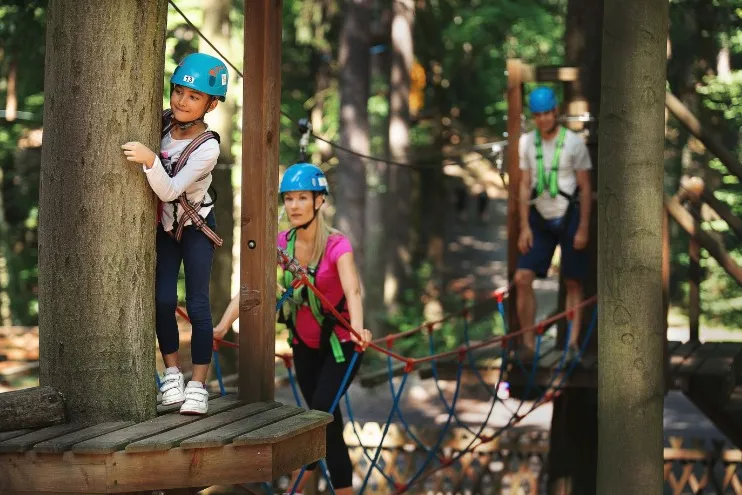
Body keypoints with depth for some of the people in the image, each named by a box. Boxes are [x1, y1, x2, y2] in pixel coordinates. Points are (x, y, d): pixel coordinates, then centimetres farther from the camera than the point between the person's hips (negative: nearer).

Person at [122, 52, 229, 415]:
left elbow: (169, 190, -33)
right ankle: (172, 373, 10)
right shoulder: (160, 123, -12)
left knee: (198, 305, -6)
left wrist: (149, 160, -48)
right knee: (163, 300, -4)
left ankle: (198, 385, -1)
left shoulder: (207, 147, -26)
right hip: (163, 225, 4)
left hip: (196, 226, -4)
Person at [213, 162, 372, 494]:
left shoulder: (336, 245, -20)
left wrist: (357, 326, -56)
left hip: (340, 342, -4)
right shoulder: (280, 244, -7)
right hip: (304, 344, 4)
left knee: (324, 408, -20)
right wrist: (222, 327, -28)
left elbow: (352, 290, -36)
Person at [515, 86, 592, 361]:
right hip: (539, 218, 3)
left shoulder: (574, 143, -7)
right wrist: (524, 226, 1)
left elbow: (585, 188, -4)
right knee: (522, 278, -7)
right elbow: (525, 186, 7)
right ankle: (528, 342, -1)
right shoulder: (527, 142, 4)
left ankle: (573, 343, 5)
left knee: (573, 283, 2)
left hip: (569, 217, -3)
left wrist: (583, 228, -8)